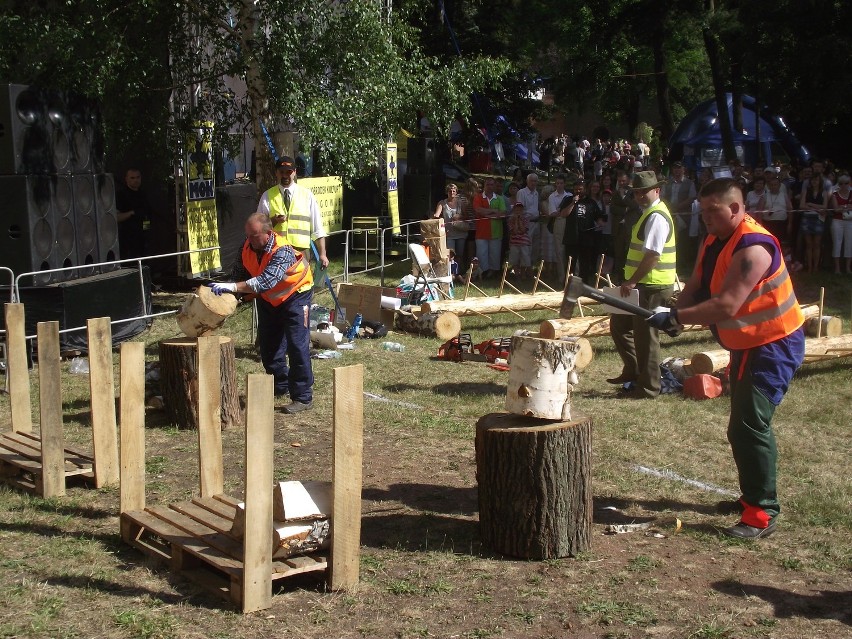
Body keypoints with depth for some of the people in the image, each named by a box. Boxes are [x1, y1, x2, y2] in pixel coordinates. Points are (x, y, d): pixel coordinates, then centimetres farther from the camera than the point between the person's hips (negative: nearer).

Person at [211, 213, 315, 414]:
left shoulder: (282, 251, -37)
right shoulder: (248, 246, -15)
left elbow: (266, 281, -48)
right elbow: (239, 272, -5)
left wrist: (234, 287, -55)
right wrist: (225, 288, -24)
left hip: (295, 294, -7)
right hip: (268, 299, 7)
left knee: (297, 345, -12)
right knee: (268, 344, 12)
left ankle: (303, 397, -8)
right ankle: (280, 386, 31)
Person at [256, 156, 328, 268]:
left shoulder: (307, 195, 9)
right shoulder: (268, 196, 9)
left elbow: (317, 229, 7)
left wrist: (322, 254, 0)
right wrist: (273, 221, -10)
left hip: (300, 251, 0)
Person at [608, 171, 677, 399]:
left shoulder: (656, 217, -17)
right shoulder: (650, 213, 16)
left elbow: (652, 255, -24)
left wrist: (632, 281, -21)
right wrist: (631, 281, 17)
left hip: (652, 287, -11)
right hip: (643, 285, 11)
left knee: (645, 335, -2)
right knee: (619, 325, 17)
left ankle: (648, 387, 9)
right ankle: (632, 371, 28)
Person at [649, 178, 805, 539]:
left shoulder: (752, 248, -26)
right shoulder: (714, 242, 5)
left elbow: (726, 306, -32)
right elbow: (695, 286, 5)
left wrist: (676, 317, -30)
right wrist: (679, 314, -15)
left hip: (775, 345, -10)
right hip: (747, 344, 10)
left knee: (748, 425, -15)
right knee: (743, 425, 19)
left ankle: (762, 514, -9)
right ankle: (753, 496, 35)